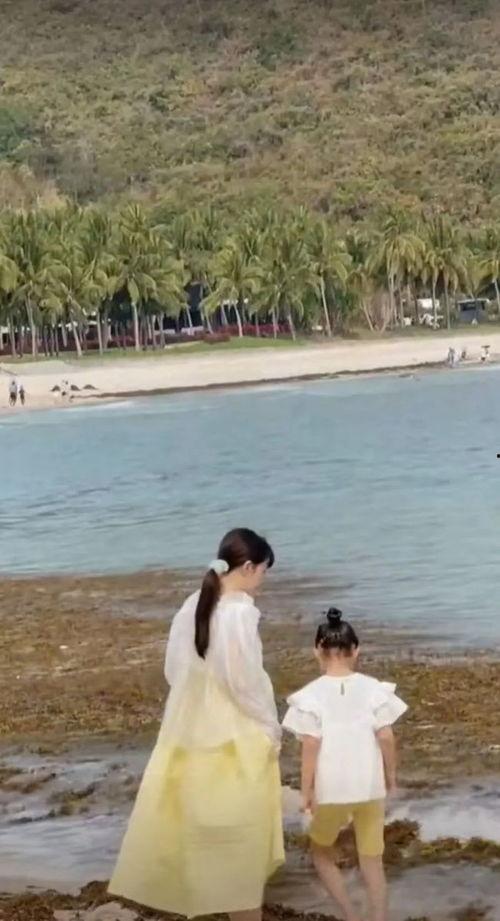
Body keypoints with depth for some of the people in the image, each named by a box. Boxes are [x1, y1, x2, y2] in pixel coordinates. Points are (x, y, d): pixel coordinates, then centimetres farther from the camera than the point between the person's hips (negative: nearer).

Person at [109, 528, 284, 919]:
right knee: (241, 830, 4)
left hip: (194, 728, 7)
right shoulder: (239, 612, -21)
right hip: (235, 734, -7)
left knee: (197, 821, 19)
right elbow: (247, 681, -19)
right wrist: (271, 726, -6)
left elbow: (175, 670, 10)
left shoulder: (193, 606, 3)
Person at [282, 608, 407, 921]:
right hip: (370, 786, 2)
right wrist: (391, 775, 10)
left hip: (331, 789, -2)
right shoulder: (373, 689, -5)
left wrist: (307, 791, -3)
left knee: (321, 852, 19)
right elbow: (386, 737, -5)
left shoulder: (311, 695, -10)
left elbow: (311, 747, -11)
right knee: (372, 859, 13)